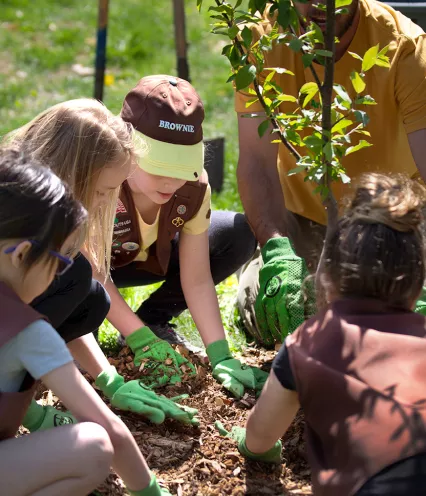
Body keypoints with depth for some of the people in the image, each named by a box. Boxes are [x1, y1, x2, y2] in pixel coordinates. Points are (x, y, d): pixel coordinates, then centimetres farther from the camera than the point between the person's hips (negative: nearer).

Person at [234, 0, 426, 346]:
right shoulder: (264, 37, -22)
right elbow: (257, 159, -29)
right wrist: (277, 251, -45)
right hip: (304, 210, 1)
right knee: (269, 322, -9)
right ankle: (257, 268, 26)